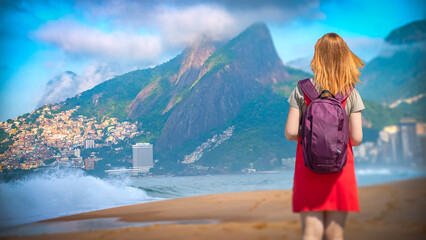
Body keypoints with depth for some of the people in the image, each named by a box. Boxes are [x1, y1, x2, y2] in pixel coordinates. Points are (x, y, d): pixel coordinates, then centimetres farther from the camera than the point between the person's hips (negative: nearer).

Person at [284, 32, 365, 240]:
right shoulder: (351, 93, -1)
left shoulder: (302, 89, -4)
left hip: (308, 165, -1)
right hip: (340, 168, 1)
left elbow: (290, 133, -8)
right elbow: (356, 139, -5)